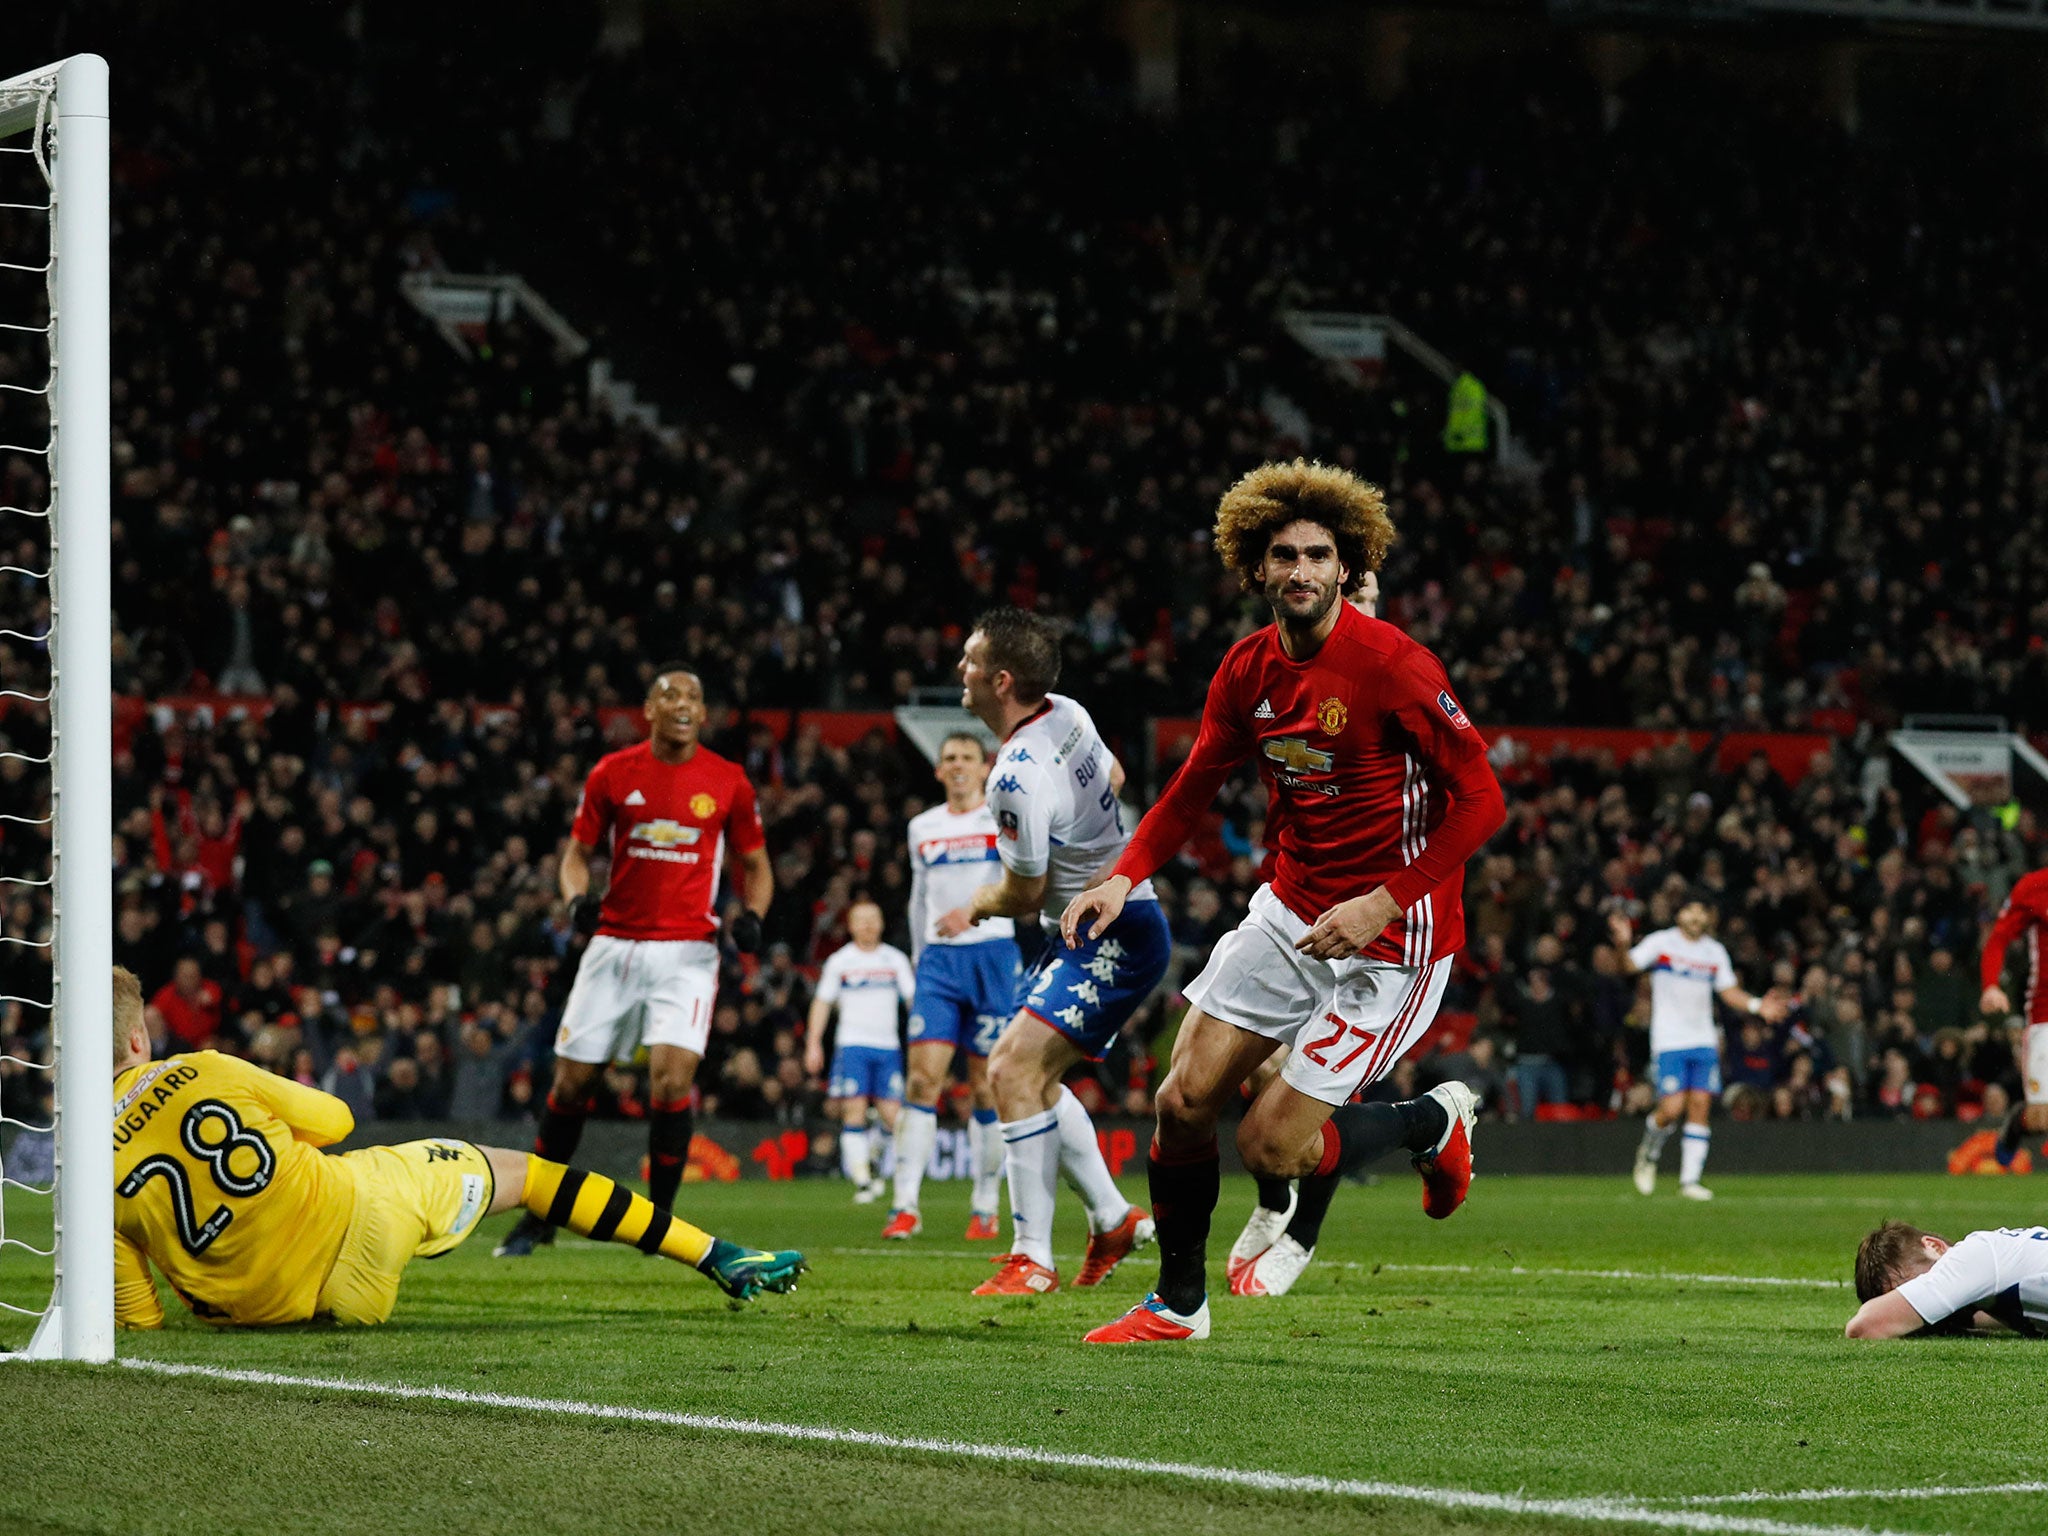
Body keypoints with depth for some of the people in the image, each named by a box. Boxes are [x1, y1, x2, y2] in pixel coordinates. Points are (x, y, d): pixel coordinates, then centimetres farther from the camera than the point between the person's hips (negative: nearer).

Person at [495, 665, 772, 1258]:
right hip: (615, 945, 2)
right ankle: (539, 1217, 22)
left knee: (672, 1079, -18)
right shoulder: (614, 773, 2)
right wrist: (577, 898, -11)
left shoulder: (728, 781, 1)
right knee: (571, 1080, 4)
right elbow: (576, 852, 10)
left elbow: (755, 864, 12)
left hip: (687, 949, -2)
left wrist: (752, 915, -8)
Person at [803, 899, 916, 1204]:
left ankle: (874, 1160, 24)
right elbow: (822, 1002, 10)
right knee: (854, 1113, -10)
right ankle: (862, 1181, -7)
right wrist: (813, 1043, 2)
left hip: (888, 1045, 1)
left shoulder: (895, 959, 10)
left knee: (892, 1116, -5)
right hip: (852, 1043, -1)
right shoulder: (839, 961, 7)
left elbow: (913, 997, 11)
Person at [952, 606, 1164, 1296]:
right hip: (1104, 923, 11)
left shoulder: (1018, 777, -27)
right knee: (1027, 1075, 16)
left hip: (1112, 940, -11)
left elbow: (1026, 893, -16)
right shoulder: (1068, 714, 1)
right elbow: (1113, 778, 22)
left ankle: (1032, 1258, -16)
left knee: (1014, 1069, -19)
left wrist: (975, 908, 5)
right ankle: (1113, 1219, 24)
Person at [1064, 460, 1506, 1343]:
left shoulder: (1390, 665, -20)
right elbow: (1196, 786, 14)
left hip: (1389, 936, -6)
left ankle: (1434, 1121, 20)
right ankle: (1179, 1303, 21)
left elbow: (1480, 800, -18)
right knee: (1184, 1102, 1)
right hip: (1290, 908, 6)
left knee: (1271, 1145, -8)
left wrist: (1385, 901, -24)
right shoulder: (1249, 670, 0)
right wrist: (1126, 877, -1)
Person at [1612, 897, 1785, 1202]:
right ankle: (1648, 1153, 17)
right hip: (1668, 1040, -4)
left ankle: (1690, 1179, 1)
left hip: (1703, 1041, 4)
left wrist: (1758, 1006, 1)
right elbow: (1629, 967, -13)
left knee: (1700, 1105, -4)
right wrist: (1624, 946, -34)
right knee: (1672, 1108, -13)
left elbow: (1729, 991, 17)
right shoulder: (1661, 942, -1)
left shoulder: (1715, 952, 12)